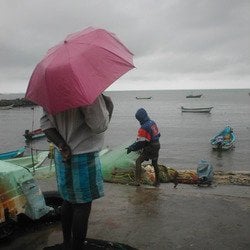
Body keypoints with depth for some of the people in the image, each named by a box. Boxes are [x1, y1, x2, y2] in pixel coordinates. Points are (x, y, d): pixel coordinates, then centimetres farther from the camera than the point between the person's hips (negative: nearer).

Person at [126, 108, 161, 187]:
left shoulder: (143, 128, -22)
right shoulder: (153, 123, 4)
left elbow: (140, 142, -22)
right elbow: (158, 134, 15)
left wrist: (131, 148, -12)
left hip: (149, 148, -9)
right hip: (157, 146, 9)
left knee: (138, 162, -3)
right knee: (155, 163, 21)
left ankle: (137, 180, -10)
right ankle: (157, 181, 32)